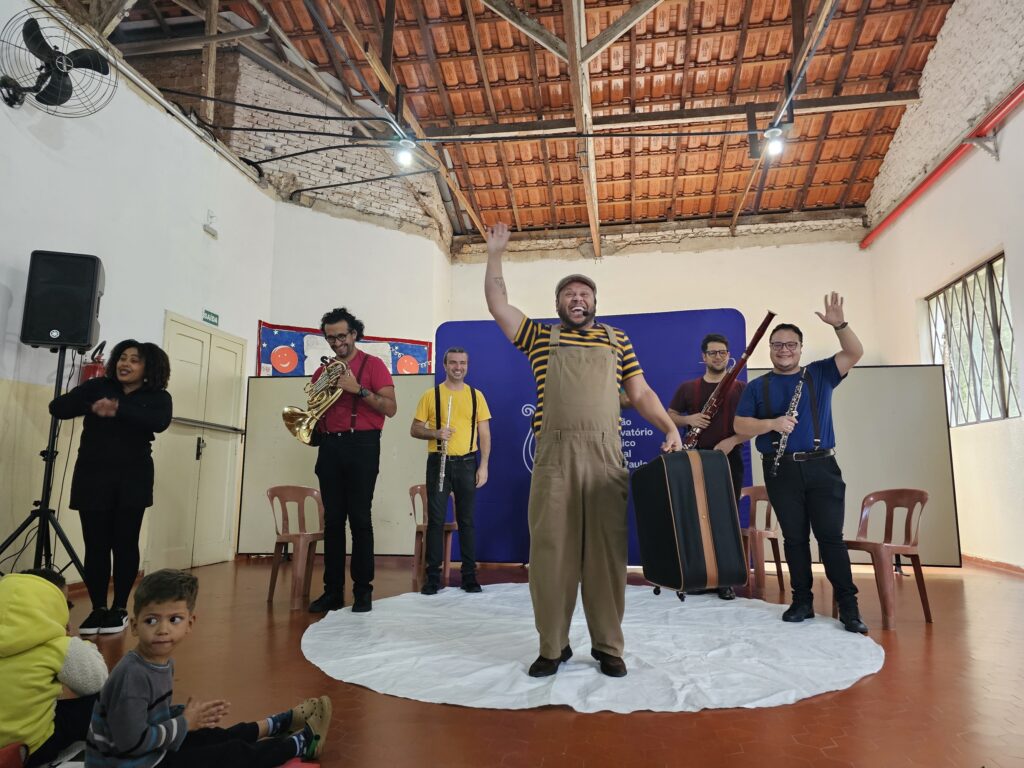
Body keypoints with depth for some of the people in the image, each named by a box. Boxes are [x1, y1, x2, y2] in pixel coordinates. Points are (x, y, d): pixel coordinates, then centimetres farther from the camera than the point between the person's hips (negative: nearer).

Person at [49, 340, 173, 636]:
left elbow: (160, 422, -19)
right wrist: (92, 407, -22)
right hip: (92, 478, 1)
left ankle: (120, 608, 15)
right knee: (95, 544, 2)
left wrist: (119, 409, -28)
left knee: (125, 543, 2)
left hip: (132, 480, -1)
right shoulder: (96, 386, 6)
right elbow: (57, 407, -4)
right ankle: (98, 608, 16)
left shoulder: (157, 397, 1)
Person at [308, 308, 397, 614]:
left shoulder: (373, 365, 2)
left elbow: (390, 408, -6)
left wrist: (358, 389, -15)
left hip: (361, 445, -4)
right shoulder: (323, 370, 18)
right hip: (329, 446, 5)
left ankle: (363, 591, 3)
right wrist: (311, 424, -2)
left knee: (359, 518, -4)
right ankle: (333, 591, 9)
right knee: (332, 520, 4)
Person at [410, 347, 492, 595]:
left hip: (466, 464, 1)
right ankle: (433, 576, 10)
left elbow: (484, 433, 6)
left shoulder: (476, 396, 7)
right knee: (436, 520, 2)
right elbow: (414, 429, 4)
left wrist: (483, 466, -2)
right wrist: (435, 433, -15)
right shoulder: (431, 395, 3)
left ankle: (469, 576, 15)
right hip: (438, 463, -1)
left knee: (466, 520, 7)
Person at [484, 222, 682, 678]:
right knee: (551, 550, 1)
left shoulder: (616, 341, 17)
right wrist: (495, 254, 11)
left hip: (606, 455, 1)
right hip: (554, 456, 0)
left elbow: (641, 392, 14)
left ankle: (607, 646, 15)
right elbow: (498, 305, 12)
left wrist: (669, 427, 0)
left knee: (606, 551, 3)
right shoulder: (541, 338, 15)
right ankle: (553, 646, 13)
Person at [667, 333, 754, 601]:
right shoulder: (687, 388, 8)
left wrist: (732, 440, -16)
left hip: (729, 461, -1)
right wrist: (688, 419, -9)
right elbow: (669, 416, 11)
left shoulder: (740, 388, 4)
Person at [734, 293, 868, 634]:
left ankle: (848, 606, 6)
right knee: (794, 538, 6)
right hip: (781, 471, 1)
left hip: (822, 467, 0)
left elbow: (855, 353, -1)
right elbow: (740, 425, 0)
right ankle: (802, 601, 16)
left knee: (831, 535, -2)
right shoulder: (757, 387, 8)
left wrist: (839, 324, -17)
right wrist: (773, 424, -17)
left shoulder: (820, 375, 10)